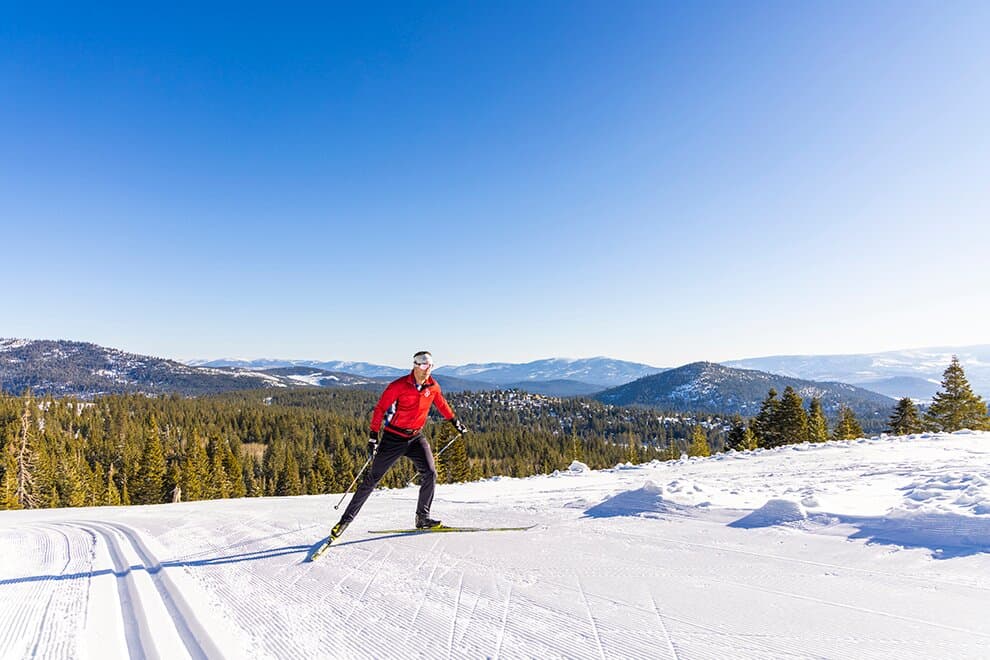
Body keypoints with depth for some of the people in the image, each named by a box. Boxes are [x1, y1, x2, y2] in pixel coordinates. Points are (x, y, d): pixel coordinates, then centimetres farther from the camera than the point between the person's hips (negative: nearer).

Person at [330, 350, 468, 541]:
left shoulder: (432, 386, -1)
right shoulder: (398, 386, -16)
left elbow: (441, 404, 19)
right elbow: (380, 409, -13)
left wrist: (455, 422, 27)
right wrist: (373, 437, -17)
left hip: (416, 437, 4)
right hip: (393, 437, -4)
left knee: (430, 473, -12)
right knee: (372, 478, -1)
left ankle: (422, 518, 3)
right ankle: (346, 520, 10)